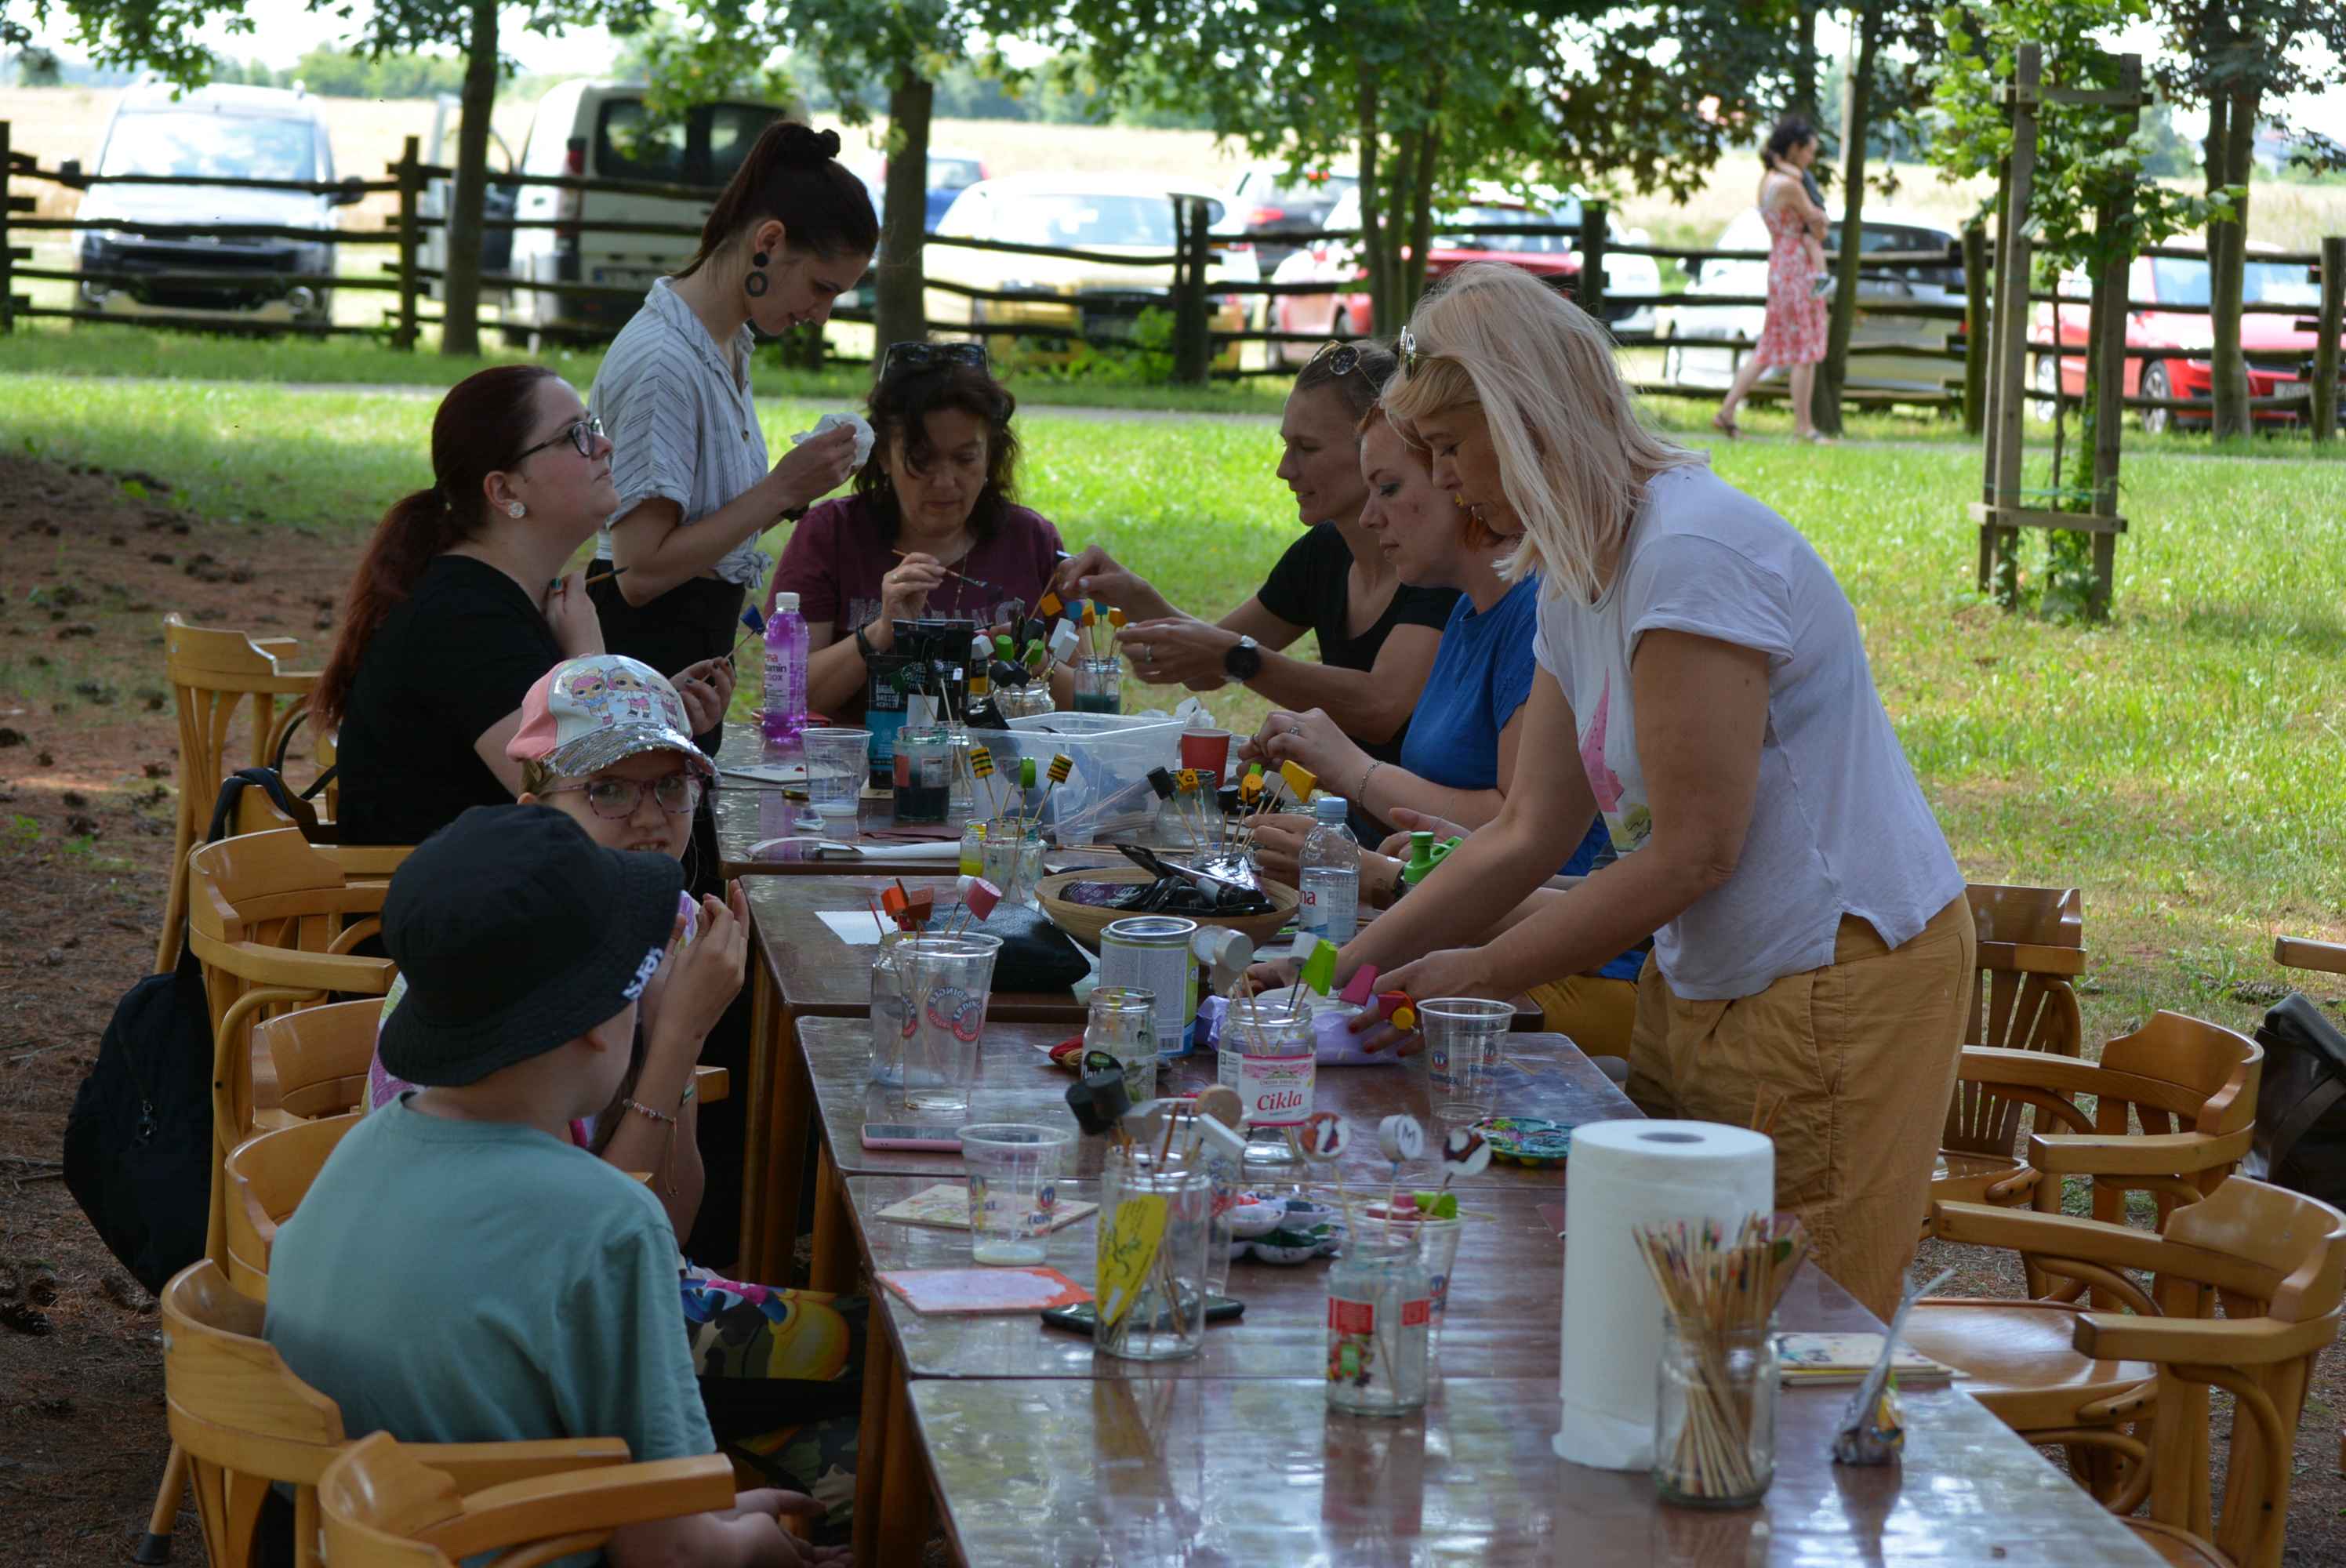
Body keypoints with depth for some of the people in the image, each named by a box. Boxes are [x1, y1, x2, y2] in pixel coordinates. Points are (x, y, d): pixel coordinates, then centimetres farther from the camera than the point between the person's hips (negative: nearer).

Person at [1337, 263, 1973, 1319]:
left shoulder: (1690, 553, -19)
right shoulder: (1574, 586, 10)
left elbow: (1692, 853, -19)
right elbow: (1528, 832, 14)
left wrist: (1477, 975, -11)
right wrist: (1345, 969, 8)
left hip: (1839, 985, -9)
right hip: (1706, 991, 9)